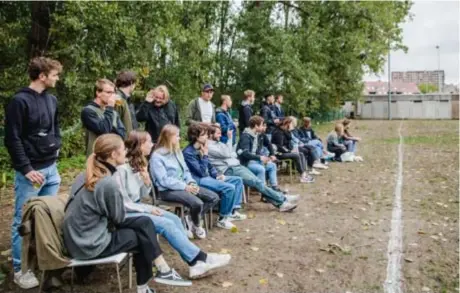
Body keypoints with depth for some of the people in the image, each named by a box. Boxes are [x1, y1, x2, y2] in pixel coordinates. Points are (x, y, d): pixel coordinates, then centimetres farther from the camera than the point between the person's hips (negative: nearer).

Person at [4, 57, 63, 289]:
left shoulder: (52, 100, 10)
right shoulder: (20, 101, -12)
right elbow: (12, 139, -14)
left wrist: (56, 147, 9)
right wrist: (26, 169, -16)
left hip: (51, 169, 7)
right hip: (30, 172, -7)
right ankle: (20, 269, 14)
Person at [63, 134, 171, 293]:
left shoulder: (86, 175, 3)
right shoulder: (108, 183, -23)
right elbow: (119, 217, -10)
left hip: (81, 237, 8)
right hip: (90, 244, -8)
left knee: (144, 222, 7)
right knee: (141, 236, 5)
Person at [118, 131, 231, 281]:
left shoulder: (138, 164, 8)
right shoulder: (122, 168, -20)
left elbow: (142, 195, 9)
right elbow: (123, 203, -19)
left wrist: (147, 182, -11)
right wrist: (149, 209, -16)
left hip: (137, 207, 9)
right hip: (126, 214, -9)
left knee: (174, 219, -9)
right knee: (166, 224, -21)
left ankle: (195, 263, -12)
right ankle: (200, 258, -11)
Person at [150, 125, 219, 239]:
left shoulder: (177, 151, 14)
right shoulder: (157, 156, -12)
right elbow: (164, 180, -19)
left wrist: (191, 183, -4)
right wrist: (185, 187, -21)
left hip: (184, 186, 8)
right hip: (168, 190, -8)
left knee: (214, 197, -5)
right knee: (197, 203, -30)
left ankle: (191, 219, 7)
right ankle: (196, 225, 3)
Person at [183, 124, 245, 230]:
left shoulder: (200, 148, 9)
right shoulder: (188, 152, -17)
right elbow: (201, 172, -22)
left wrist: (217, 175, 2)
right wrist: (205, 154, -17)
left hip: (208, 177, 10)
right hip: (199, 181, -10)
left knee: (238, 180, 8)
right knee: (229, 188, -27)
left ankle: (232, 211, 8)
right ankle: (222, 219, -12)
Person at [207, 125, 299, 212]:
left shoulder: (218, 143, 21)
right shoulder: (209, 146, -7)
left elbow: (233, 154, 23)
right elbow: (226, 154, -16)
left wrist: (234, 157, 1)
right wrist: (229, 139, -5)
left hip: (237, 166, 8)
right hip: (228, 170, -8)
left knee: (257, 181, -8)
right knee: (257, 182, -16)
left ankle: (280, 203, -13)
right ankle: (283, 199, -12)